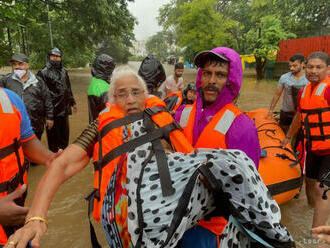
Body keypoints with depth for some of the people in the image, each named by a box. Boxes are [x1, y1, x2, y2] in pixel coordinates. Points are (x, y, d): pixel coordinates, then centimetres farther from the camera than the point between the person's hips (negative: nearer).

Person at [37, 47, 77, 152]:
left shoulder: (64, 72, 13)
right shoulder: (43, 73, -6)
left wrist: (72, 102, 22)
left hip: (64, 109, 6)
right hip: (52, 110, -6)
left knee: (64, 133, 16)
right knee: (53, 135, 6)